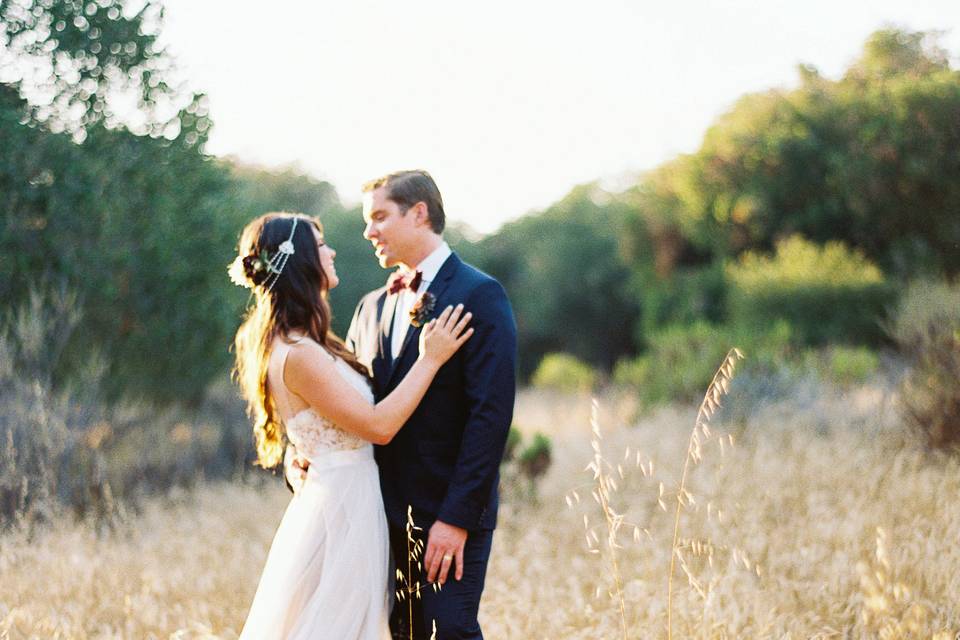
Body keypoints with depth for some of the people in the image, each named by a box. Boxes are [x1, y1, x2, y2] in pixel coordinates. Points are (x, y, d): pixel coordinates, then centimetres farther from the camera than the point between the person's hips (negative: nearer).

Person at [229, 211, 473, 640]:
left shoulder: (294, 343, 9)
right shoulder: (298, 355, -22)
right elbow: (379, 425, -20)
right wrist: (429, 358, -14)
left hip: (337, 502, 10)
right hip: (342, 507, -10)